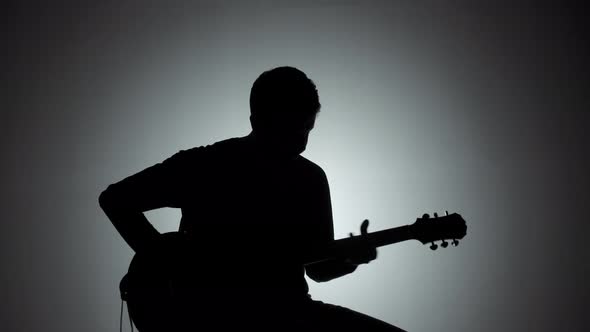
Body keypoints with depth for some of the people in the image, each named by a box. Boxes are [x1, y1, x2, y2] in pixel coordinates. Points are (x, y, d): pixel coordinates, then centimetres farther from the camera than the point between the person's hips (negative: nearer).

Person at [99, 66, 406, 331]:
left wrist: (350, 259, -9)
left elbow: (317, 266, 13)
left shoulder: (311, 178, 6)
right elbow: (115, 198, 0)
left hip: (288, 307, 5)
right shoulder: (203, 166, -7)